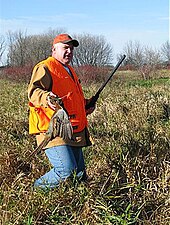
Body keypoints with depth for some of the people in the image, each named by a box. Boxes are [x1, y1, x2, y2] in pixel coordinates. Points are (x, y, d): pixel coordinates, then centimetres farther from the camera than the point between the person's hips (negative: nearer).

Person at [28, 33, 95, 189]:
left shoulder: (69, 71, 25)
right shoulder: (44, 68, -5)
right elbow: (33, 91, -19)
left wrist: (85, 103, 23)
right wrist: (46, 98, -39)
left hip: (74, 133, 10)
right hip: (54, 131, -9)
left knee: (80, 176, 10)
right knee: (67, 172, -20)